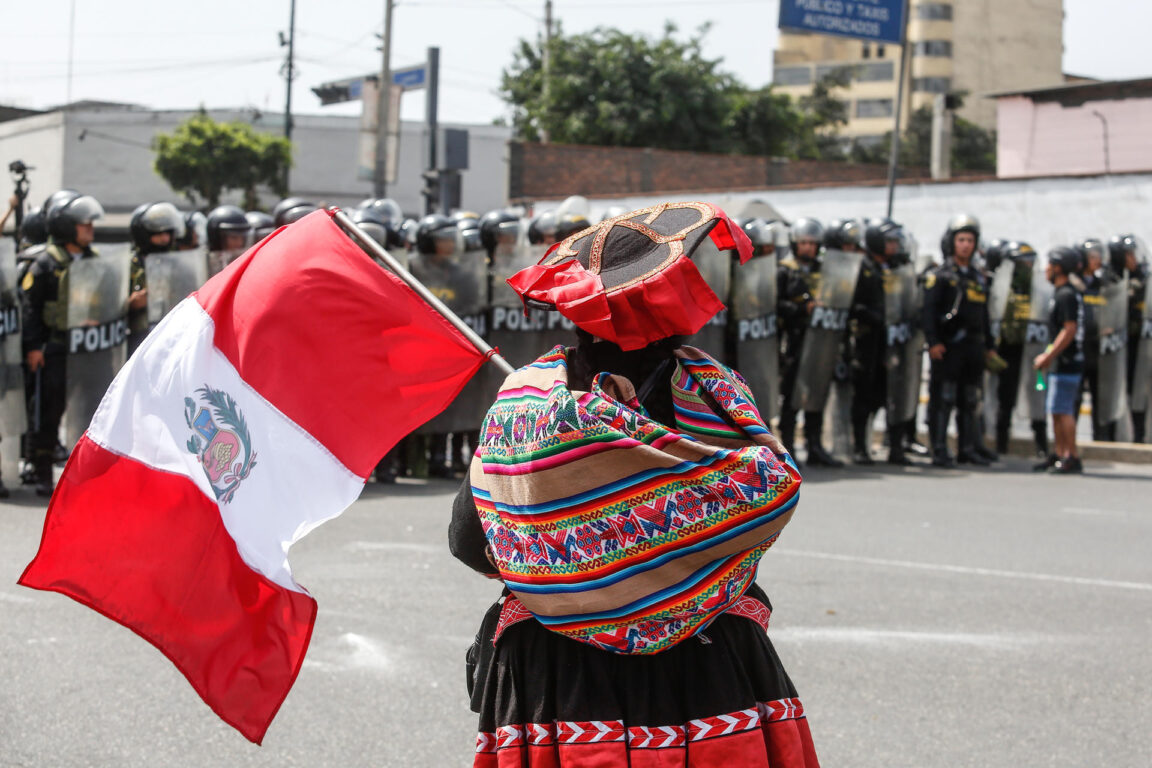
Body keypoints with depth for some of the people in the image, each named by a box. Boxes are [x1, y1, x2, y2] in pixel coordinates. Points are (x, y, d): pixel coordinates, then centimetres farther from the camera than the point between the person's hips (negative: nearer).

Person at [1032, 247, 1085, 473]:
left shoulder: (1067, 295, -14)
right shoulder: (1062, 294, 17)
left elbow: (1069, 330, -21)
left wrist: (1049, 357, -19)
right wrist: (1047, 355, 20)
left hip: (1066, 364, -10)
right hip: (1060, 364, 10)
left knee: (1063, 411, -9)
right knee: (1057, 411, 13)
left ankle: (1072, 458, -7)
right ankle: (1060, 455, 18)